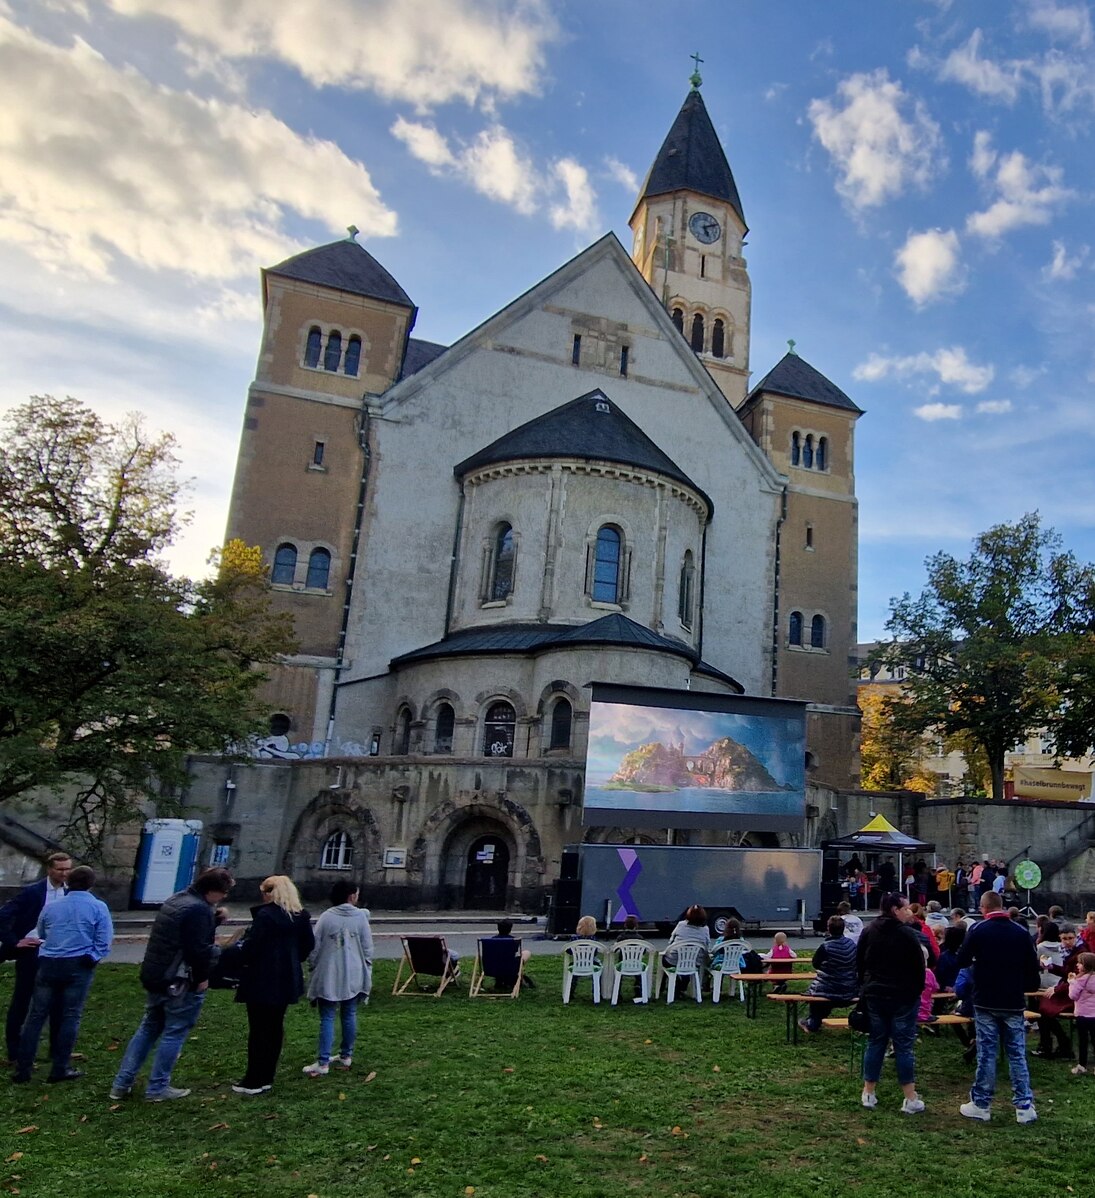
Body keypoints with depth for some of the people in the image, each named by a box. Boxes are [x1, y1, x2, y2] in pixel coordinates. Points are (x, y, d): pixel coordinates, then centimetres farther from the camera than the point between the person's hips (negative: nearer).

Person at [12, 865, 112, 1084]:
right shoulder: (98, 907, -2)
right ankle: (60, 1069, 7)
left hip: (48, 964, 3)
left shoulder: (50, 907, 11)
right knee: (70, 1017, 4)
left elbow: (40, 935, 22)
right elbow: (104, 942, -5)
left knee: (36, 1015, 10)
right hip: (79, 966, -3)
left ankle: (23, 1068, 11)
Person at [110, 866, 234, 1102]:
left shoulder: (176, 900, 11)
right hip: (180, 983, -9)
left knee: (148, 1027, 18)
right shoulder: (199, 909, -22)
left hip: (154, 976, 9)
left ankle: (122, 1083, 21)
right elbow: (198, 949, -23)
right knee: (174, 1032, 3)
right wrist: (202, 976, -10)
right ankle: (157, 1088, 11)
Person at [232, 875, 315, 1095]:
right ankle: (267, 1077, 22)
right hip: (287, 980, 7)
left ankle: (254, 1081, 8)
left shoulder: (265, 914, -16)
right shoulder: (301, 916, 6)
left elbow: (252, 945, -18)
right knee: (275, 1027, 14)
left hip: (262, 980, -7)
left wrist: (243, 964, -2)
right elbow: (309, 944, 10)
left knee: (259, 1029, 2)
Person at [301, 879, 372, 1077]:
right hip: (353, 976, 2)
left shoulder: (326, 917, -7)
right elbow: (368, 948, -1)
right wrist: (366, 972, 12)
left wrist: (314, 968, 12)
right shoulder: (361, 916, -5)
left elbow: (315, 948, -4)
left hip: (328, 976, -1)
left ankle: (323, 1062, 1)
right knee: (349, 1016, 15)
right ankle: (346, 1056, 25)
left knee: (327, 1018, 3)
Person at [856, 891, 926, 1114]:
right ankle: (910, 1099, 5)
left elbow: (859, 963, 10)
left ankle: (868, 1093, 15)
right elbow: (919, 967, -11)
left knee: (875, 1042, 11)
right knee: (904, 1045, 1)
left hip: (874, 995, 5)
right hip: (903, 997, -5)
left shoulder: (869, 932, 4)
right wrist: (918, 991, 5)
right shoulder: (907, 934, -14)